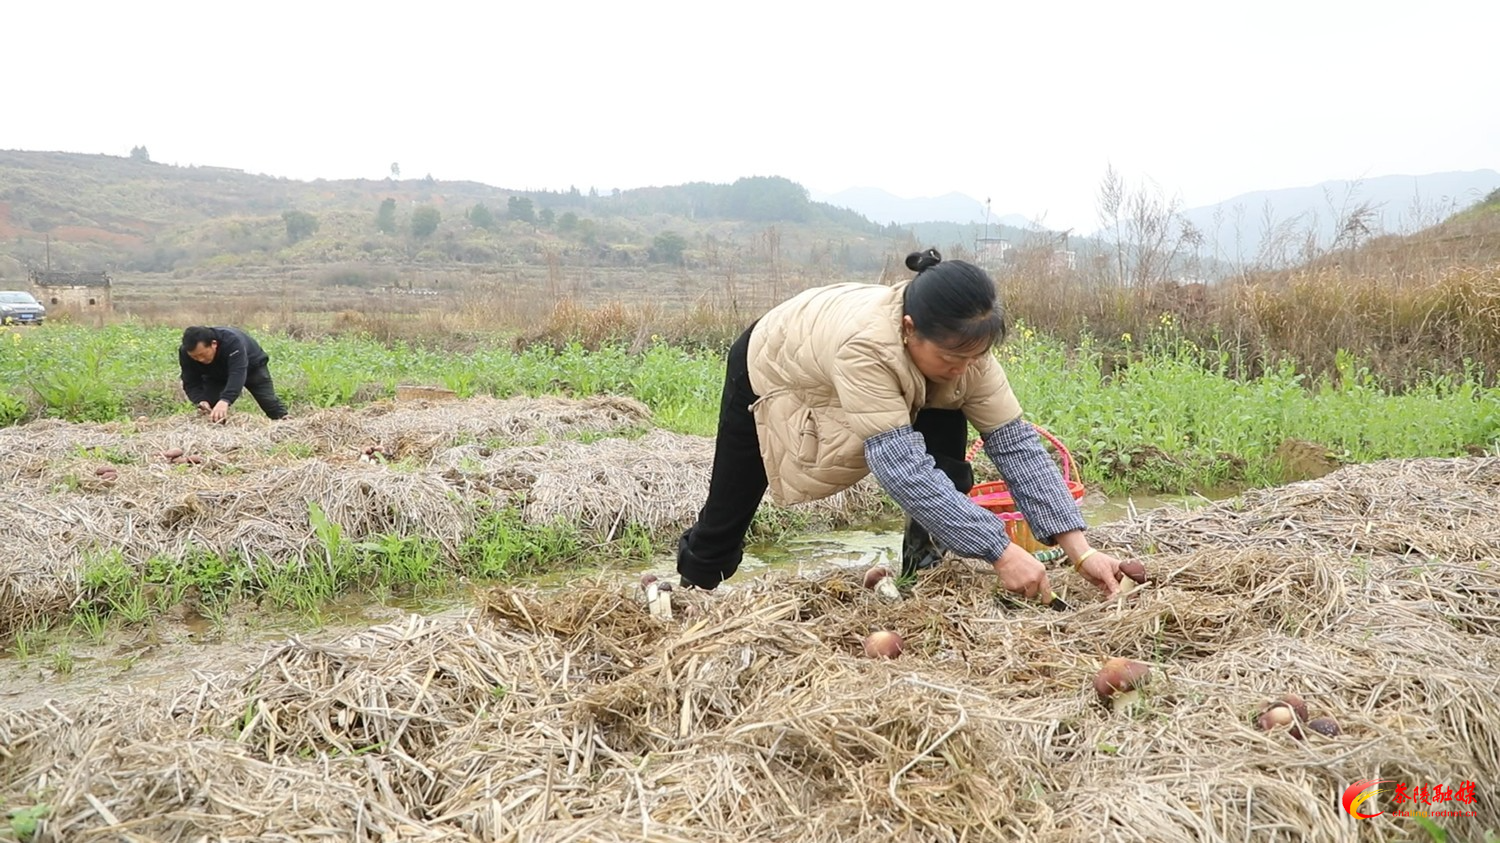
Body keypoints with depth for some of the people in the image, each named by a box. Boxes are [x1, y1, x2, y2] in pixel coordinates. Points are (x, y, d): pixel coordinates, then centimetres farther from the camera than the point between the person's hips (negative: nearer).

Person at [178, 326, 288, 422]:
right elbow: (191, 384, -27)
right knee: (210, 410, -14)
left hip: (251, 365, -3)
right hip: (216, 375, 3)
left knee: (269, 402, -5)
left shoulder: (232, 341, -46)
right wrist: (201, 401, -50)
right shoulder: (185, 353, -31)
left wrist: (225, 401, -72)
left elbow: (237, 374, -57)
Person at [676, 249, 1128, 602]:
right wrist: (999, 551, -50)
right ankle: (691, 585, 39)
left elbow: (1016, 443, -28)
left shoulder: (960, 343, -30)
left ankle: (926, 564, -4)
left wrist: (1080, 550, -34)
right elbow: (902, 467, -50)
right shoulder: (865, 344, -48)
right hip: (768, 366, -4)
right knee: (728, 512, 8)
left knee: (945, 429, -22)